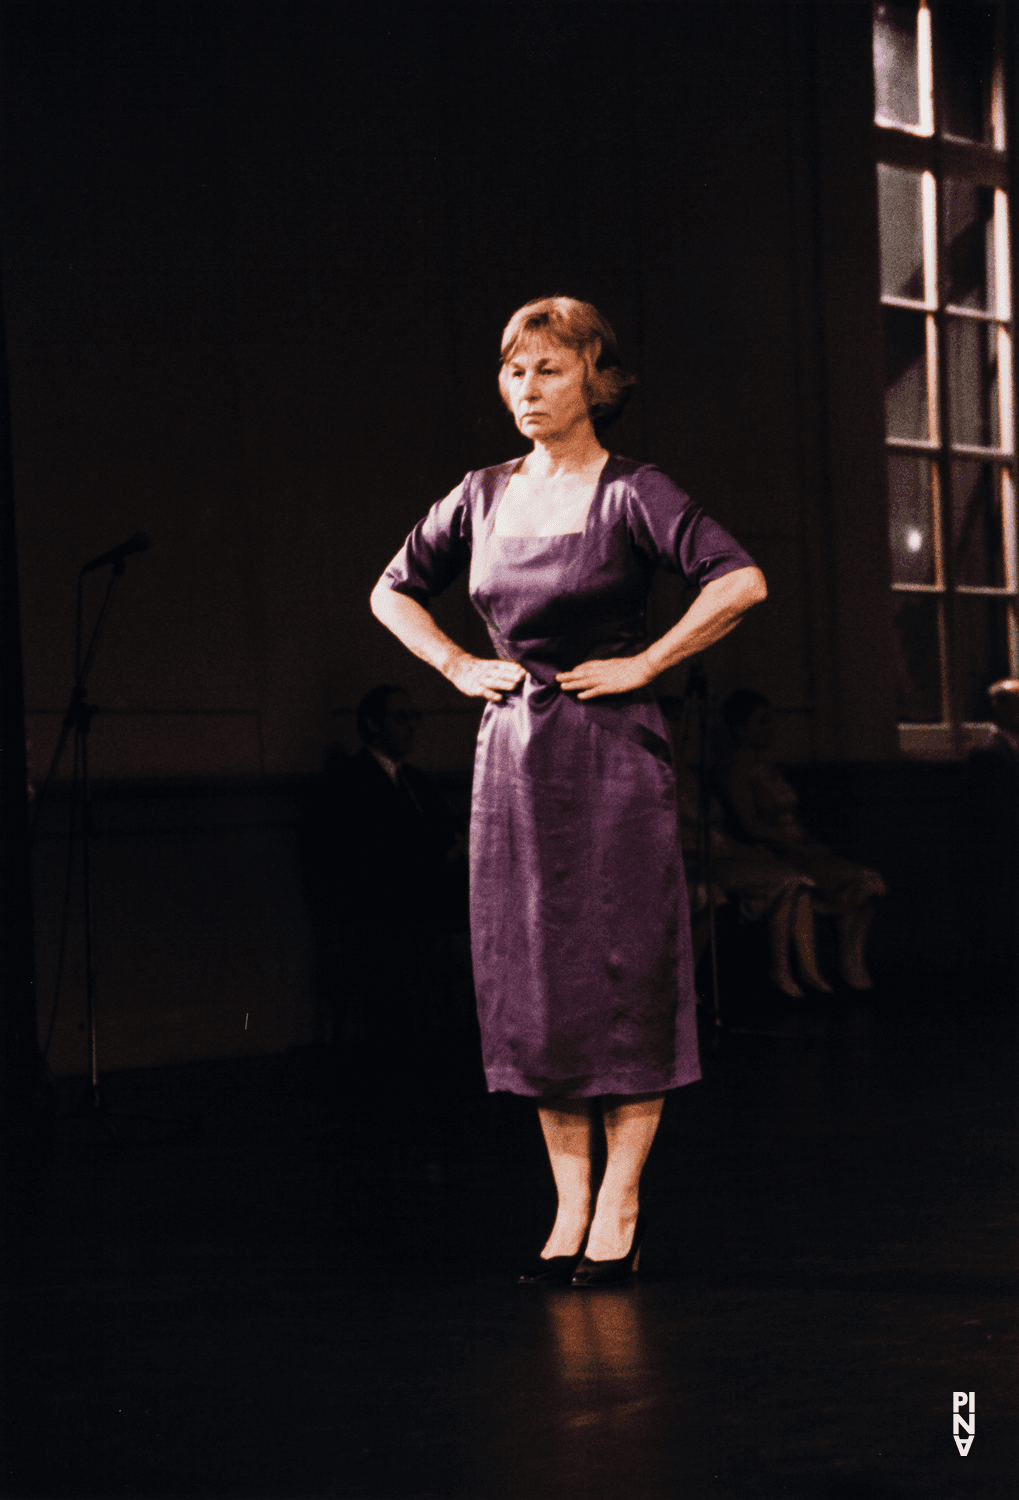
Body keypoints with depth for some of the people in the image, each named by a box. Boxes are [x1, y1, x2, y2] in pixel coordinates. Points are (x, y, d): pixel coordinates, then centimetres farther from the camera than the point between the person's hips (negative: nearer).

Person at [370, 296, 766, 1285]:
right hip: (512, 755, 5)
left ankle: (618, 1208, 3)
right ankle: (569, 1206, 12)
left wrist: (644, 663, -14)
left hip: (610, 755, -5)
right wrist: (457, 666, 10)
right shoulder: (483, 497, 9)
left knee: (621, 973, -3)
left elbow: (741, 583, -18)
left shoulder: (630, 493, -6)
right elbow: (393, 591, 24)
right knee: (529, 979, 5)